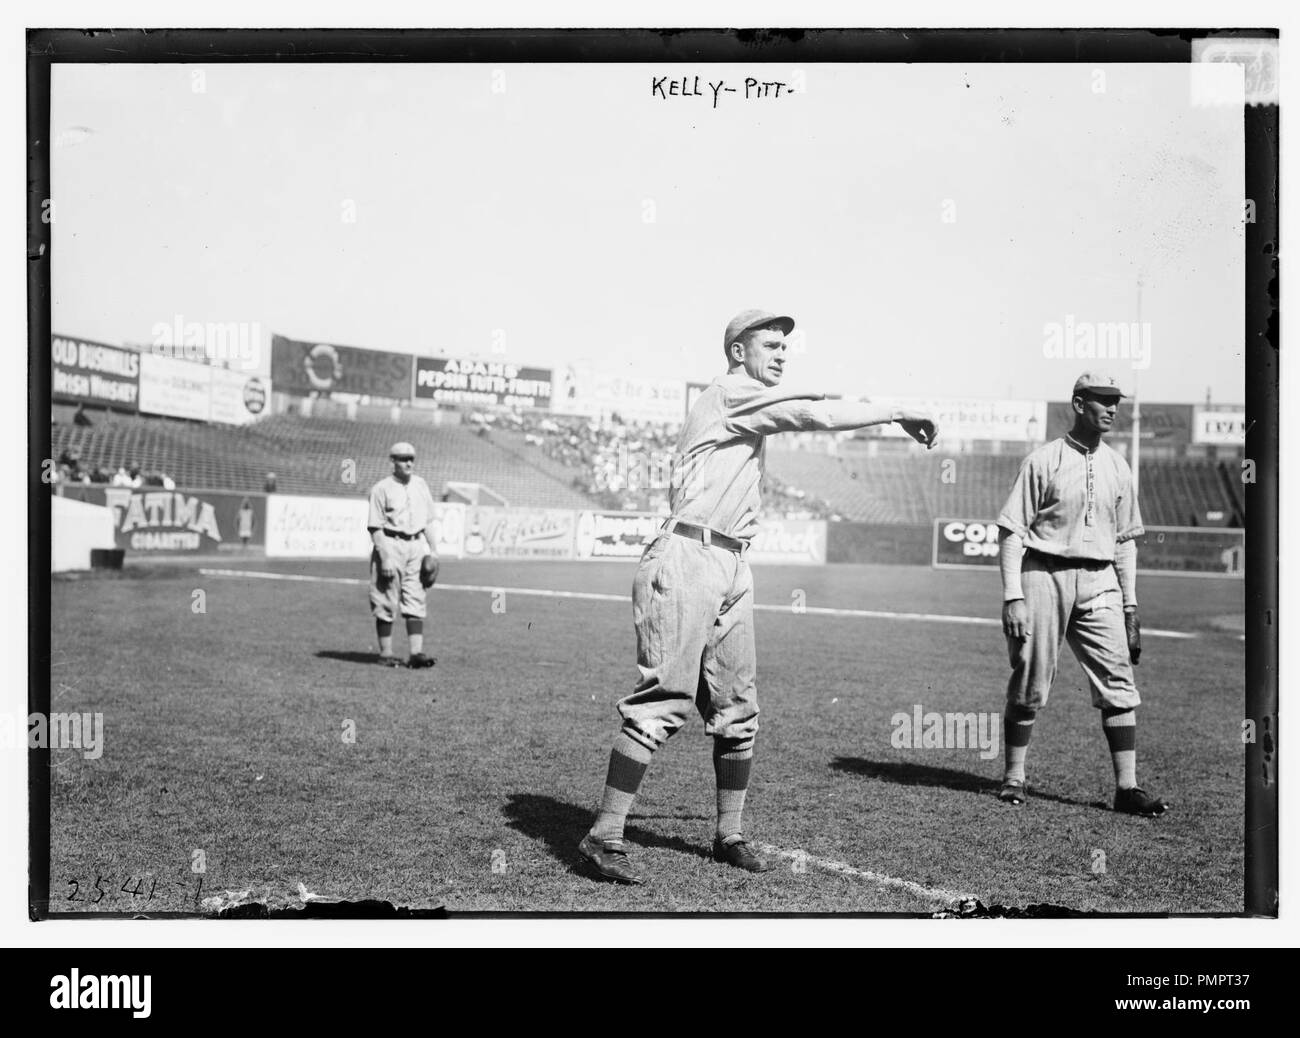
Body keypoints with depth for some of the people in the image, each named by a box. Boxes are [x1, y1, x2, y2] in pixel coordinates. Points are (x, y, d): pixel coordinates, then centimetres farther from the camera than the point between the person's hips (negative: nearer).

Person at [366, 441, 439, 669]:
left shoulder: (421, 485, 12)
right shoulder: (381, 489, -7)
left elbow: (428, 521, 18)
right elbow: (375, 527, -10)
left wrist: (433, 549, 12)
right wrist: (385, 557, -17)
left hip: (417, 547, 5)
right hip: (391, 545, -5)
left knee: (416, 601, -1)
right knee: (386, 603, 1)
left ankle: (416, 653, -4)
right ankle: (386, 653, 9)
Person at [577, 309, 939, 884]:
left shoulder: (752, 411, 25)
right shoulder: (731, 394, -6)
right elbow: (819, 415, -14)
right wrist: (898, 412, -9)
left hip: (733, 568, 10)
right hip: (688, 559, -10)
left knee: (736, 706, 9)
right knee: (665, 700, -11)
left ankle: (729, 834, 19)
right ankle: (604, 836, -7)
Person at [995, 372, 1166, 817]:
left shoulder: (1118, 467, 13)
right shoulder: (1043, 461, -2)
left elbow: (1125, 539, 18)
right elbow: (1011, 531, -5)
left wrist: (1130, 604, 12)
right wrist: (1012, 596, -14)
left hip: (1099, 583, 4)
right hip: (1043, 575, -4)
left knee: (1118, 681, -3)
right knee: (1029, 685, 1)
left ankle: (1127, 787, 0)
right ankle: (1014, 778, 15)